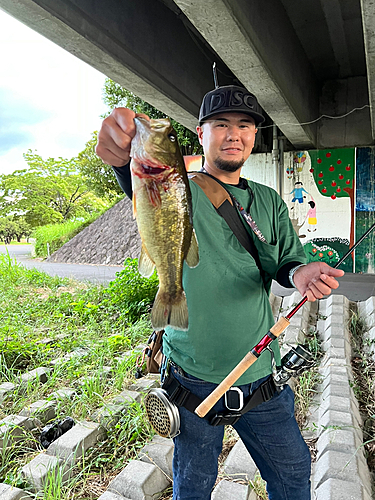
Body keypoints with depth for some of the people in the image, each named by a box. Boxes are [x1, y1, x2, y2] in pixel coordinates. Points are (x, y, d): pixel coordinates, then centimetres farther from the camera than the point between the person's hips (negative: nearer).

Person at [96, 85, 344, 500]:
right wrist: (127, 159, -54)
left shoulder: (269, 201, 6)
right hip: (194, 378, -3)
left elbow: (289, 260, 6)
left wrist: (300, 273, -18)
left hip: (259, 376, 4)